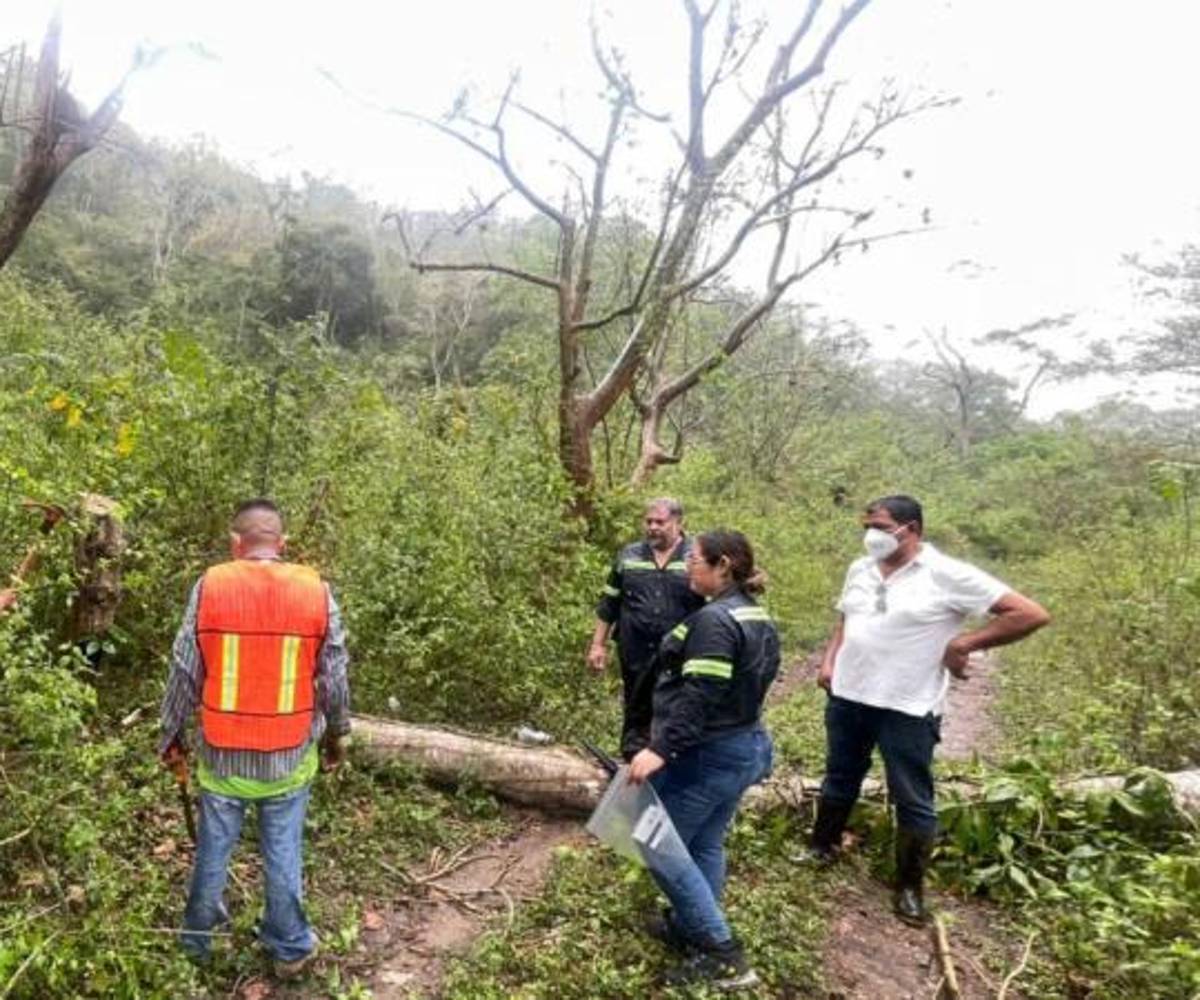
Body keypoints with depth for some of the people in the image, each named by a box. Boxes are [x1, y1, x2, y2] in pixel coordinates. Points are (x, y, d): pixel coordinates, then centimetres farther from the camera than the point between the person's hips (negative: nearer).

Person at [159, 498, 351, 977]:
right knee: (283, 855, 14)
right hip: (289, 756, 0)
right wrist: (336, 735, 12)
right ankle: (290, 948, 30)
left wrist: (171, 734, 12)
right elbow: (334, 679, -3)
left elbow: (184, 673, -3)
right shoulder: (316, 591, -10)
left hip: (223, 754, 1)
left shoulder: (209, 587, -10)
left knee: (213, 850, 20)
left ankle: (196, 938, 40)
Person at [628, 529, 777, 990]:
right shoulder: (758, 617, 8)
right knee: (705, 845, 20)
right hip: (745, 747, 10)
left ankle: (723, 955, 8)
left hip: (706, 756, -9)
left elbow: (699, 696, -30)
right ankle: (690, 928, 35)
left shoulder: (714, 620, -23)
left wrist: (660, 749, -30)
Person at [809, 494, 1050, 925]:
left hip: (908, 708, -5)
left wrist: (962, 645, -15)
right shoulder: (860, 570, 4)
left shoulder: (947, 575, -15)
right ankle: (821, 847, 42)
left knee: (912, 801, 9)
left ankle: (910, 887, 26)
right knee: (839, 778, 21)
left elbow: (1032, 614, -15)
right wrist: (828, 661, 4)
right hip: (847, 697, 5)